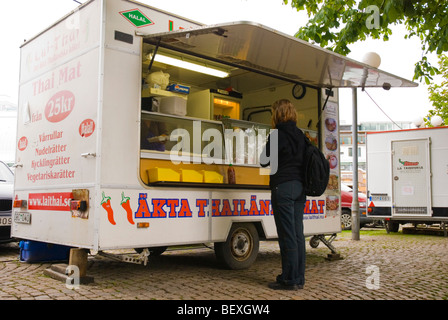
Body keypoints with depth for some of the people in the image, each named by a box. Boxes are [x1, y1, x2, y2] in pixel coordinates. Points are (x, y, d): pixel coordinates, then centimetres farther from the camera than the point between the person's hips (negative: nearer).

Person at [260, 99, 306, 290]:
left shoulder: (278, 134, -9)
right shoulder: (300, 135, 14)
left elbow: (265, 161, -4)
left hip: (283, 187, -8)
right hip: (299, 187, 8)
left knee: (287, 235, -5)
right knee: (298, 233, 9)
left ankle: (290, 280, 0)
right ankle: (299, 278, 16)